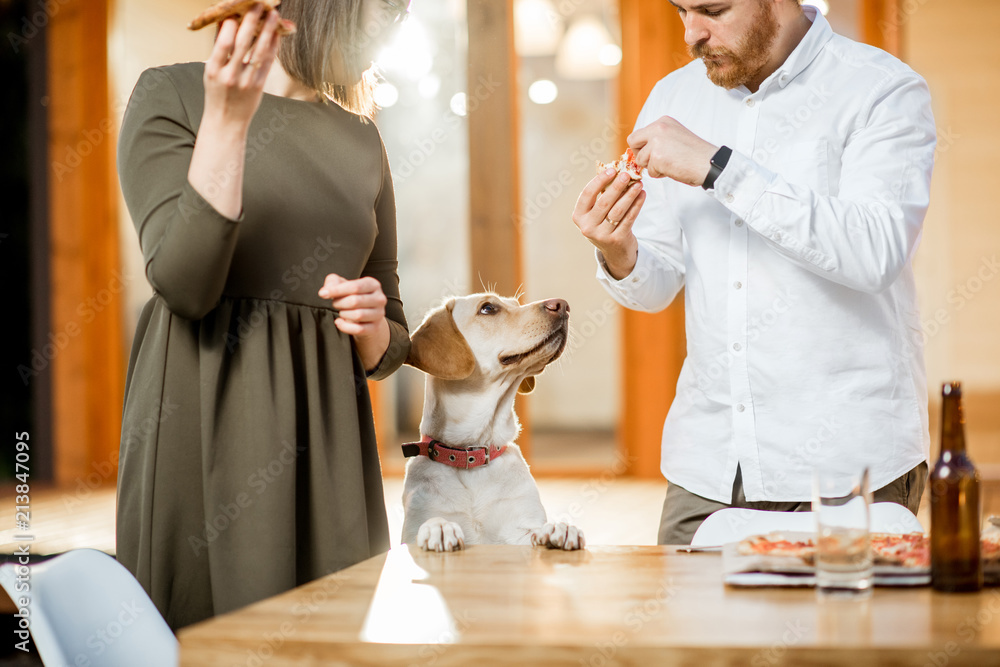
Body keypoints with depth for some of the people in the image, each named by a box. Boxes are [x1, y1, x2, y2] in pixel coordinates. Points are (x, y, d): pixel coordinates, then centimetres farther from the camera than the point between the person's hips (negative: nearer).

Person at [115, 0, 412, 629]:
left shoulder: (361, 141, 16)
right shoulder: (172, 95, 1)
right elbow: (185, 285, -13)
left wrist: (371, 326, -4)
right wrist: (227, 121, -18)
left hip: (326, 440, 5)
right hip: (202, 427, -4)